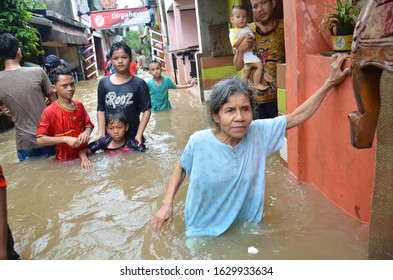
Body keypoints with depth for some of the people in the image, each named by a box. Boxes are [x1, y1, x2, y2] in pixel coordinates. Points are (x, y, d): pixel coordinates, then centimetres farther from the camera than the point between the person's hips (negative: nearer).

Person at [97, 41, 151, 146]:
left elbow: (146, 110, -6)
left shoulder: (139, 83, -6)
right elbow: (101, 109, 4)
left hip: (133, 137, -2)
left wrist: (139, 134, -12)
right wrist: (101, 133, -3)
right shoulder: (103, 82, 1)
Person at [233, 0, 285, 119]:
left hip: (281, 96, -2)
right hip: (257, 97, 2)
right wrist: (240, 49, -9)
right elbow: (237, 67, 8)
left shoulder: (284, 29, -2)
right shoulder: (249, 33, 7)